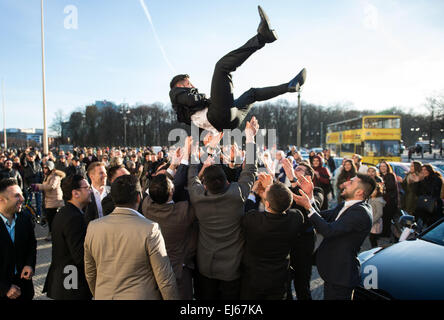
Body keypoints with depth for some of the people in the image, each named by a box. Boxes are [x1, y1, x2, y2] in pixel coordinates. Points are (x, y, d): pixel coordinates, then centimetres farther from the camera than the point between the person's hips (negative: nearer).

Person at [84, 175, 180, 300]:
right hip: (141, 296, -3)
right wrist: (173, 297, -4)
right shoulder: (150, 229, -22)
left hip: (103, 295, 4)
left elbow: (90, 273, 4)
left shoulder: (93, 227, -8)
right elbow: (165, 279, -17)